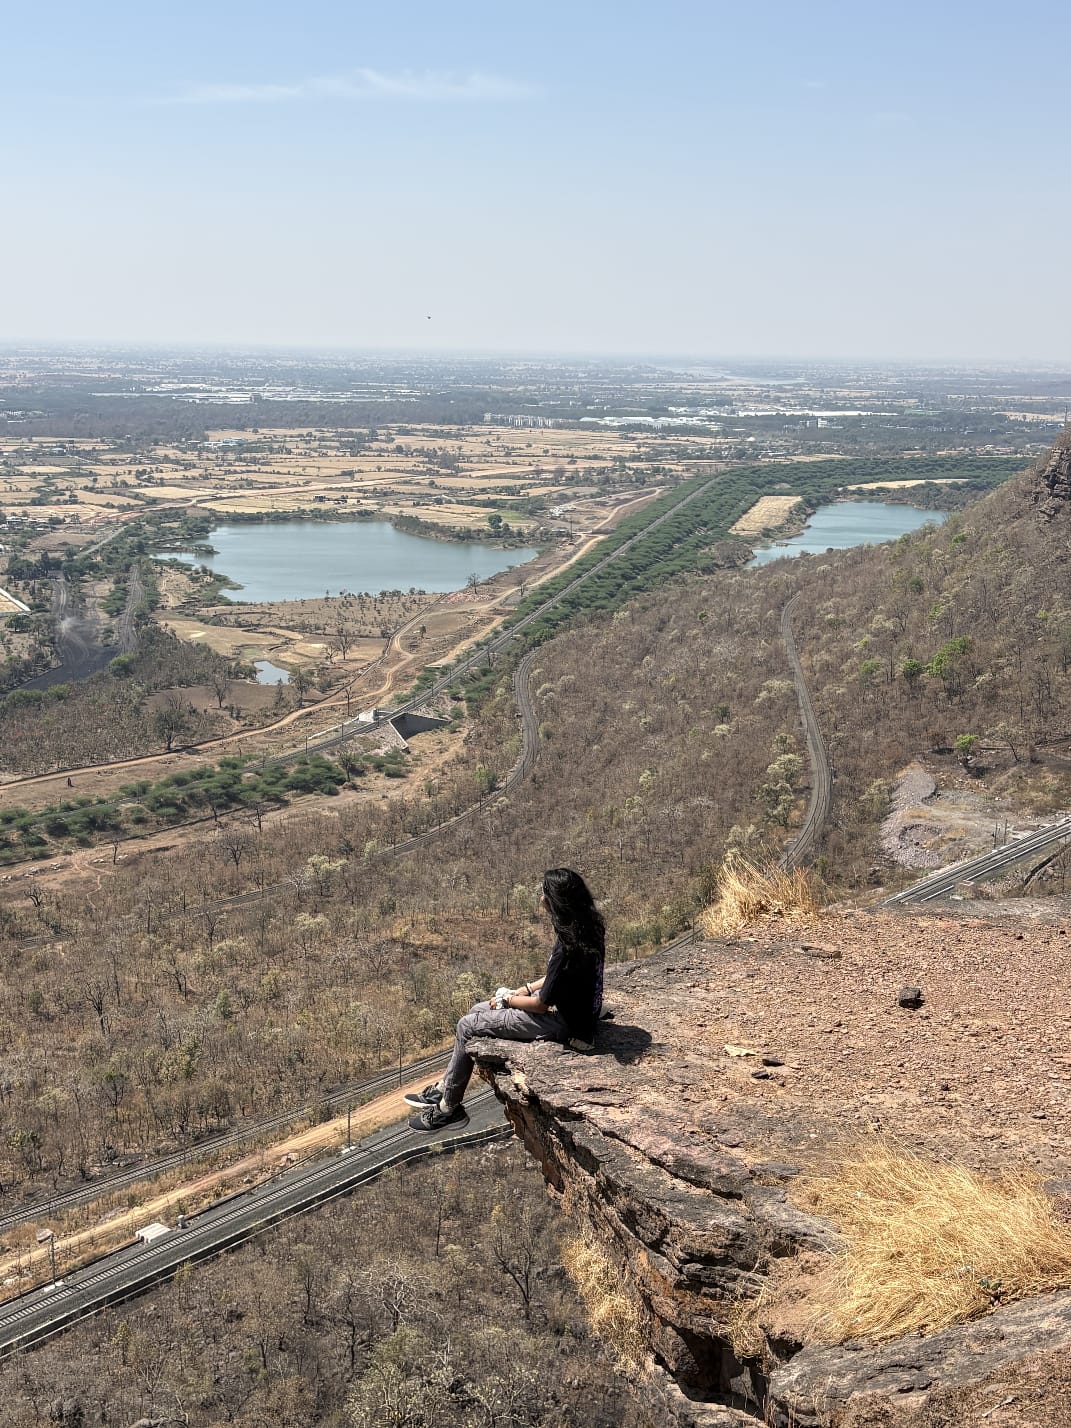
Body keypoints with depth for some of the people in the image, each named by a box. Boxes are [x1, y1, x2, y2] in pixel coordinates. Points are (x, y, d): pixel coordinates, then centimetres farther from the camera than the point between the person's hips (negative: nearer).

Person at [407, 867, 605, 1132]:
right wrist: (526, 989, 5)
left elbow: (542, 1004, -22)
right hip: (572, 1008, 10)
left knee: (467, 1026, 0)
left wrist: (508, 999, -5)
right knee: (478, 1010, 16)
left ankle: (448, 1107, 15)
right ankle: (444, 1088, 25)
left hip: (561, 1022, -10)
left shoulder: (567, 948, -31)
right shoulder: (586, 928, -3)